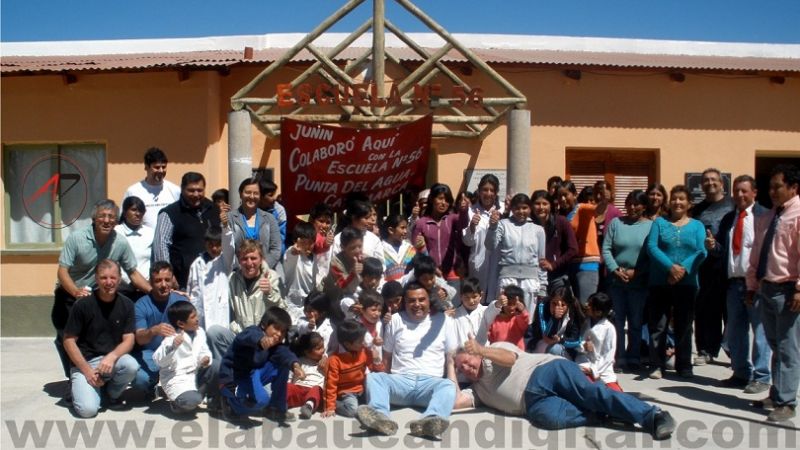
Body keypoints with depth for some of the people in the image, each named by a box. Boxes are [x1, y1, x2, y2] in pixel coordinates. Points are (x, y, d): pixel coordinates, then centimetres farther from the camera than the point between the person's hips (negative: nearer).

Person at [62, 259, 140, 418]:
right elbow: (69, 341, -7)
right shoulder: (83, 305, -11)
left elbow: (128, 340, -3)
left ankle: (110, 392, 2)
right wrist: (87, 371, -15)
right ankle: (77, 386, 13)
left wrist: (111, 357, -24)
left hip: (112, 359, 3)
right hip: (84, 362, -2)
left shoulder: (126, 305, -2)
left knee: (131, 365, -32)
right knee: (88, 409, -24)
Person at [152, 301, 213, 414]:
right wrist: (172, 346, -37)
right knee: (191, 401, -29)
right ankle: (177, 403, 6)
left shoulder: (199, 332, 4)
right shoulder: (172, 338, -15)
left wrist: (206, 358, -14)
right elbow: (158, 360, -22)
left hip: (196, 374, 8)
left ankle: (198, 393, 7)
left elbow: (204, 351, 10)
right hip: (177, 379, -7)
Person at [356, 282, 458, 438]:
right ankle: (380, 417, -56)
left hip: (430, 381, -1)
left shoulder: (443, 320, 12)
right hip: (400, 380, 1)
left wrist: (453, 383, -5)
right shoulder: (396, 320, 15)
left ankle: (430, 421, -61)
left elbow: (452, 356, 10)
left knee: (448, 386, -35)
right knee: (373, 377, -29)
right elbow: (386, 356, 18)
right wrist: (386, 384, 3)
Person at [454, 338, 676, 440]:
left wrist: (481, 350, -22)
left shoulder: (495, 348, 15)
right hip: (534, 402, 3)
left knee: (588, 391, -30)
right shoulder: (478, 389, 28)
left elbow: (509, 358, -7)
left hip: (546, 371, -3)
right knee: (549, 417, -34)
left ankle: (652, 415, -29)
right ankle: (600, 412, -18)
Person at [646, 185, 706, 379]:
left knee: (684, 326, 6)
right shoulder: (659, 222, 9)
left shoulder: (697, 226, 10)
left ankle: (684, 366, 15)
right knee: (657, 325, 0)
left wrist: (683, 269, -19)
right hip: (660, 282, 0)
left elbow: (701, 252, -3)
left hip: (687, 283, 1)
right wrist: (671, 266, -18)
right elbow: (651, 247, -5)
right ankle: (657, 365, 7)